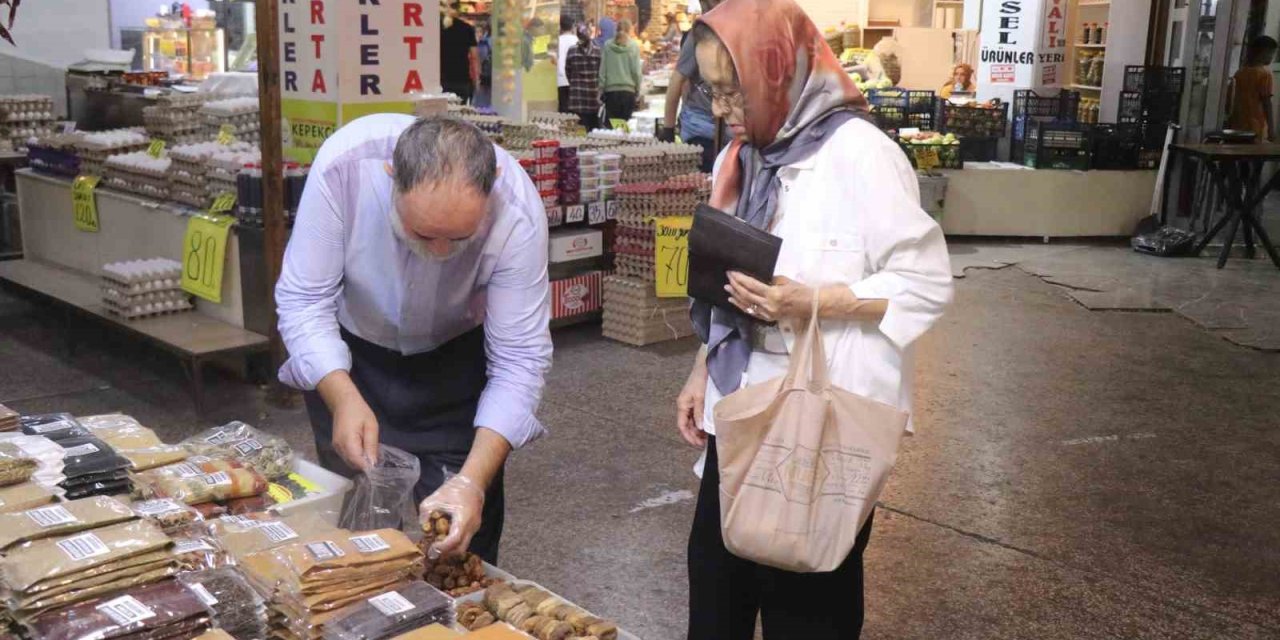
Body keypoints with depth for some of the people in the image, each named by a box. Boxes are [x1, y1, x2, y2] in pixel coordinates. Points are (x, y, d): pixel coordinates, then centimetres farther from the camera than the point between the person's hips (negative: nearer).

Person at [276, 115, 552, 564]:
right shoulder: (344, 163, -32)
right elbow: (303, 299, -23)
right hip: (347, 351, 0)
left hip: (458, 355, 0)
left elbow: (520, 360, -27)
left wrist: (473, 481, -38)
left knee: (464, 534, -2)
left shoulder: (517, 213, -32)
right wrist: (344, 399, -38)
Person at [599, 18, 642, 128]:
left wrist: (601, 89, 7)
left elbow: (602, 70, 2)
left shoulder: (608, 45, 1)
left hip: (611, 90, 1)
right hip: (628, 90, -1)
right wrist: (637, 90, 9)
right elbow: (636, 71, -1)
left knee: (610, 124, 2)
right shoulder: (634, 47, -2)